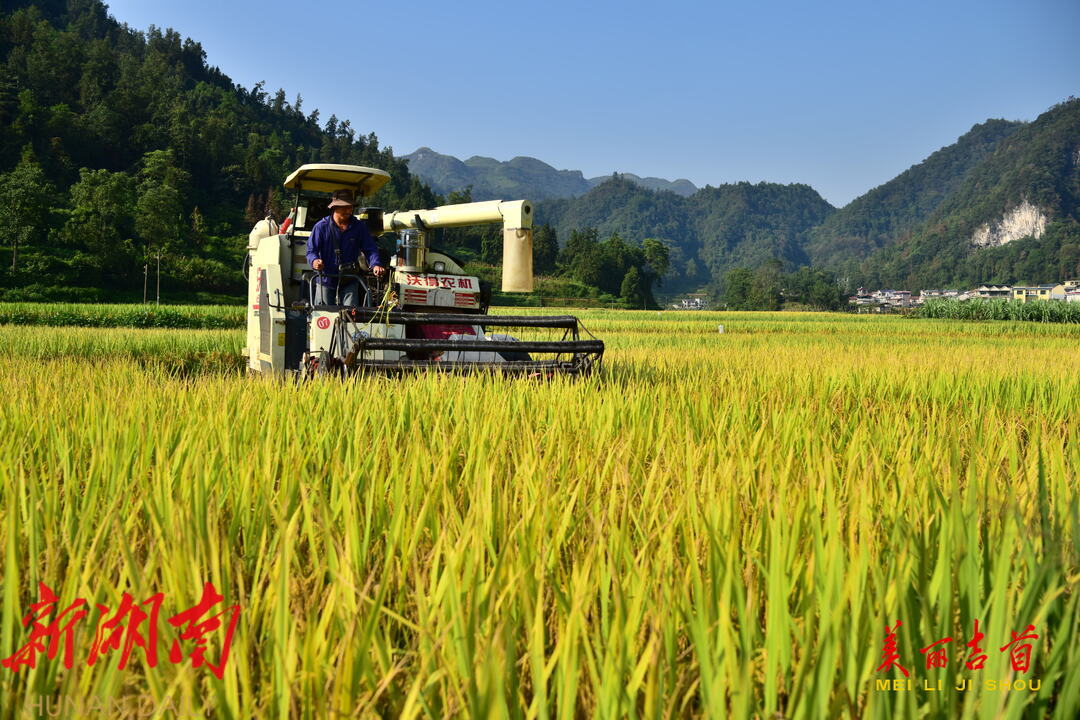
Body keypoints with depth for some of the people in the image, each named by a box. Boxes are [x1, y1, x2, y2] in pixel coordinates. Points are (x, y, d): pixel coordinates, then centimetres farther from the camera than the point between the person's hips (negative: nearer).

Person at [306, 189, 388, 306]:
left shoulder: (359, 227, 1)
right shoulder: (321, 227, -5)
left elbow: (370, 249, 2)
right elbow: (311, 250, -3)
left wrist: (376, 264, -19)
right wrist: (314, 261, -27)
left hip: (349, 282, 1)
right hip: (325, 280, -1)